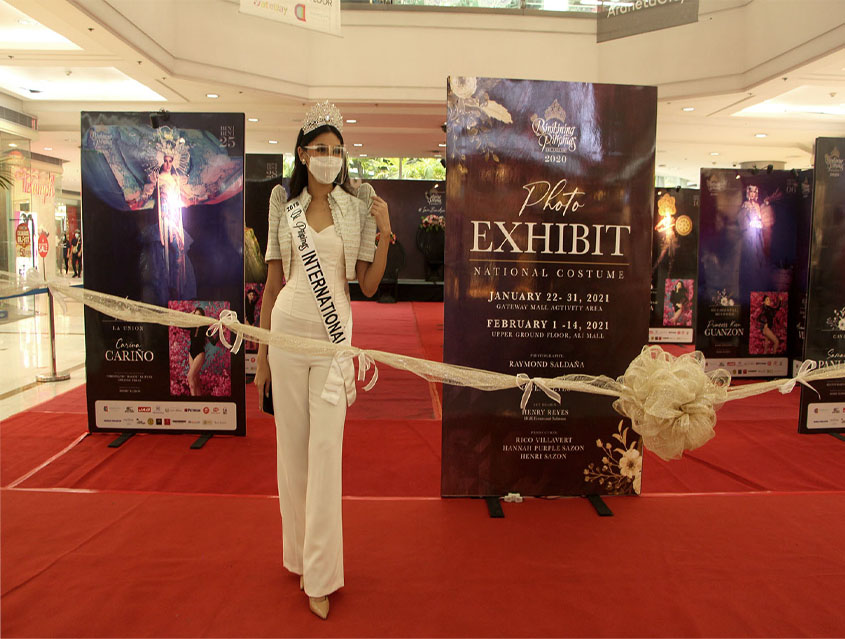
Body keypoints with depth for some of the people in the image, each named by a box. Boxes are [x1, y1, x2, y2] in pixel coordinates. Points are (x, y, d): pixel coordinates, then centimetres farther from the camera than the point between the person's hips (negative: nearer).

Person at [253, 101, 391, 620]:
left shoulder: (358, 207, 5)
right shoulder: (285, 207, 9)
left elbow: (369, 285, 3)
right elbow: (272, 283, 10)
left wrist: (385, 231, -9)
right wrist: (262, 353, 8)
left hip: (334, 332, -2)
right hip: (288, 328, 2)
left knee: (326, 447, -3)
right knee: (292, 445, 8)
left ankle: (320, 575, 10)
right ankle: (300, 555, 27)